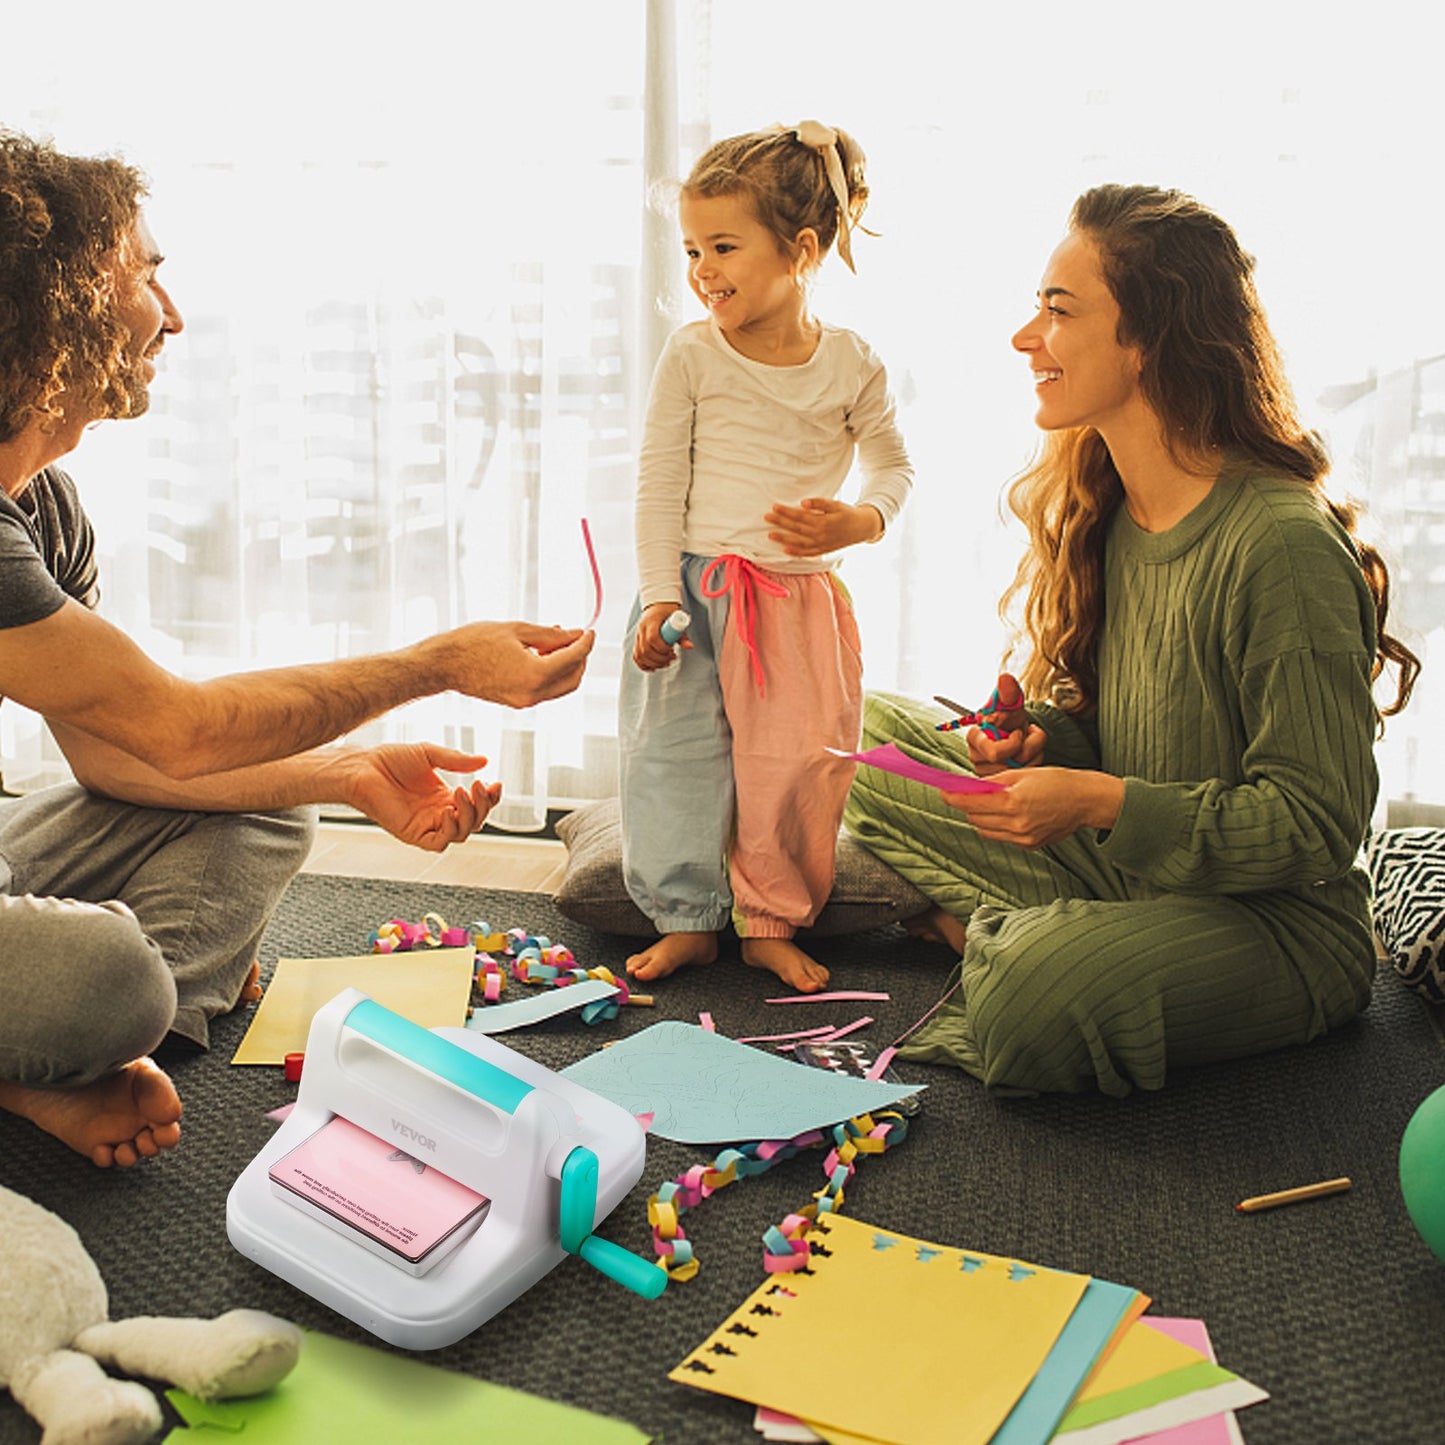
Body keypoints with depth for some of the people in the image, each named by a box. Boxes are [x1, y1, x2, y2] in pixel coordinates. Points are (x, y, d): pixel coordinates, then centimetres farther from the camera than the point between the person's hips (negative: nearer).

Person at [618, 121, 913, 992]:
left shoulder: (852, 363, 0)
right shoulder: (692, 355, -2)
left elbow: (895, 466, 12)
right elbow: (660, 486, -1)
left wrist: (858, 521, -10)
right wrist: (658, 596, -9)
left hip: (803, 594, 0)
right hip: (696, 587, 0)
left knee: (798, 765, 1)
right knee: (677, 753, 1)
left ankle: (772, 924, 18)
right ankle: (687, 919, 15)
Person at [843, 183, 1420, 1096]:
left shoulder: (1285, 545, -24)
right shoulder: (1103, 510, 3)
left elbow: (1317, 823, -21)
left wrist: (1100, 801, -29)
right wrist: (1043, 741, -9)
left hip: (1280, 924, -7)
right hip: (1123, 867, 8)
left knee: (1037, 1003, -37)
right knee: (874, 728, 4)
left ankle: (1004, 940, -3)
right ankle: (1013, 936, -8)